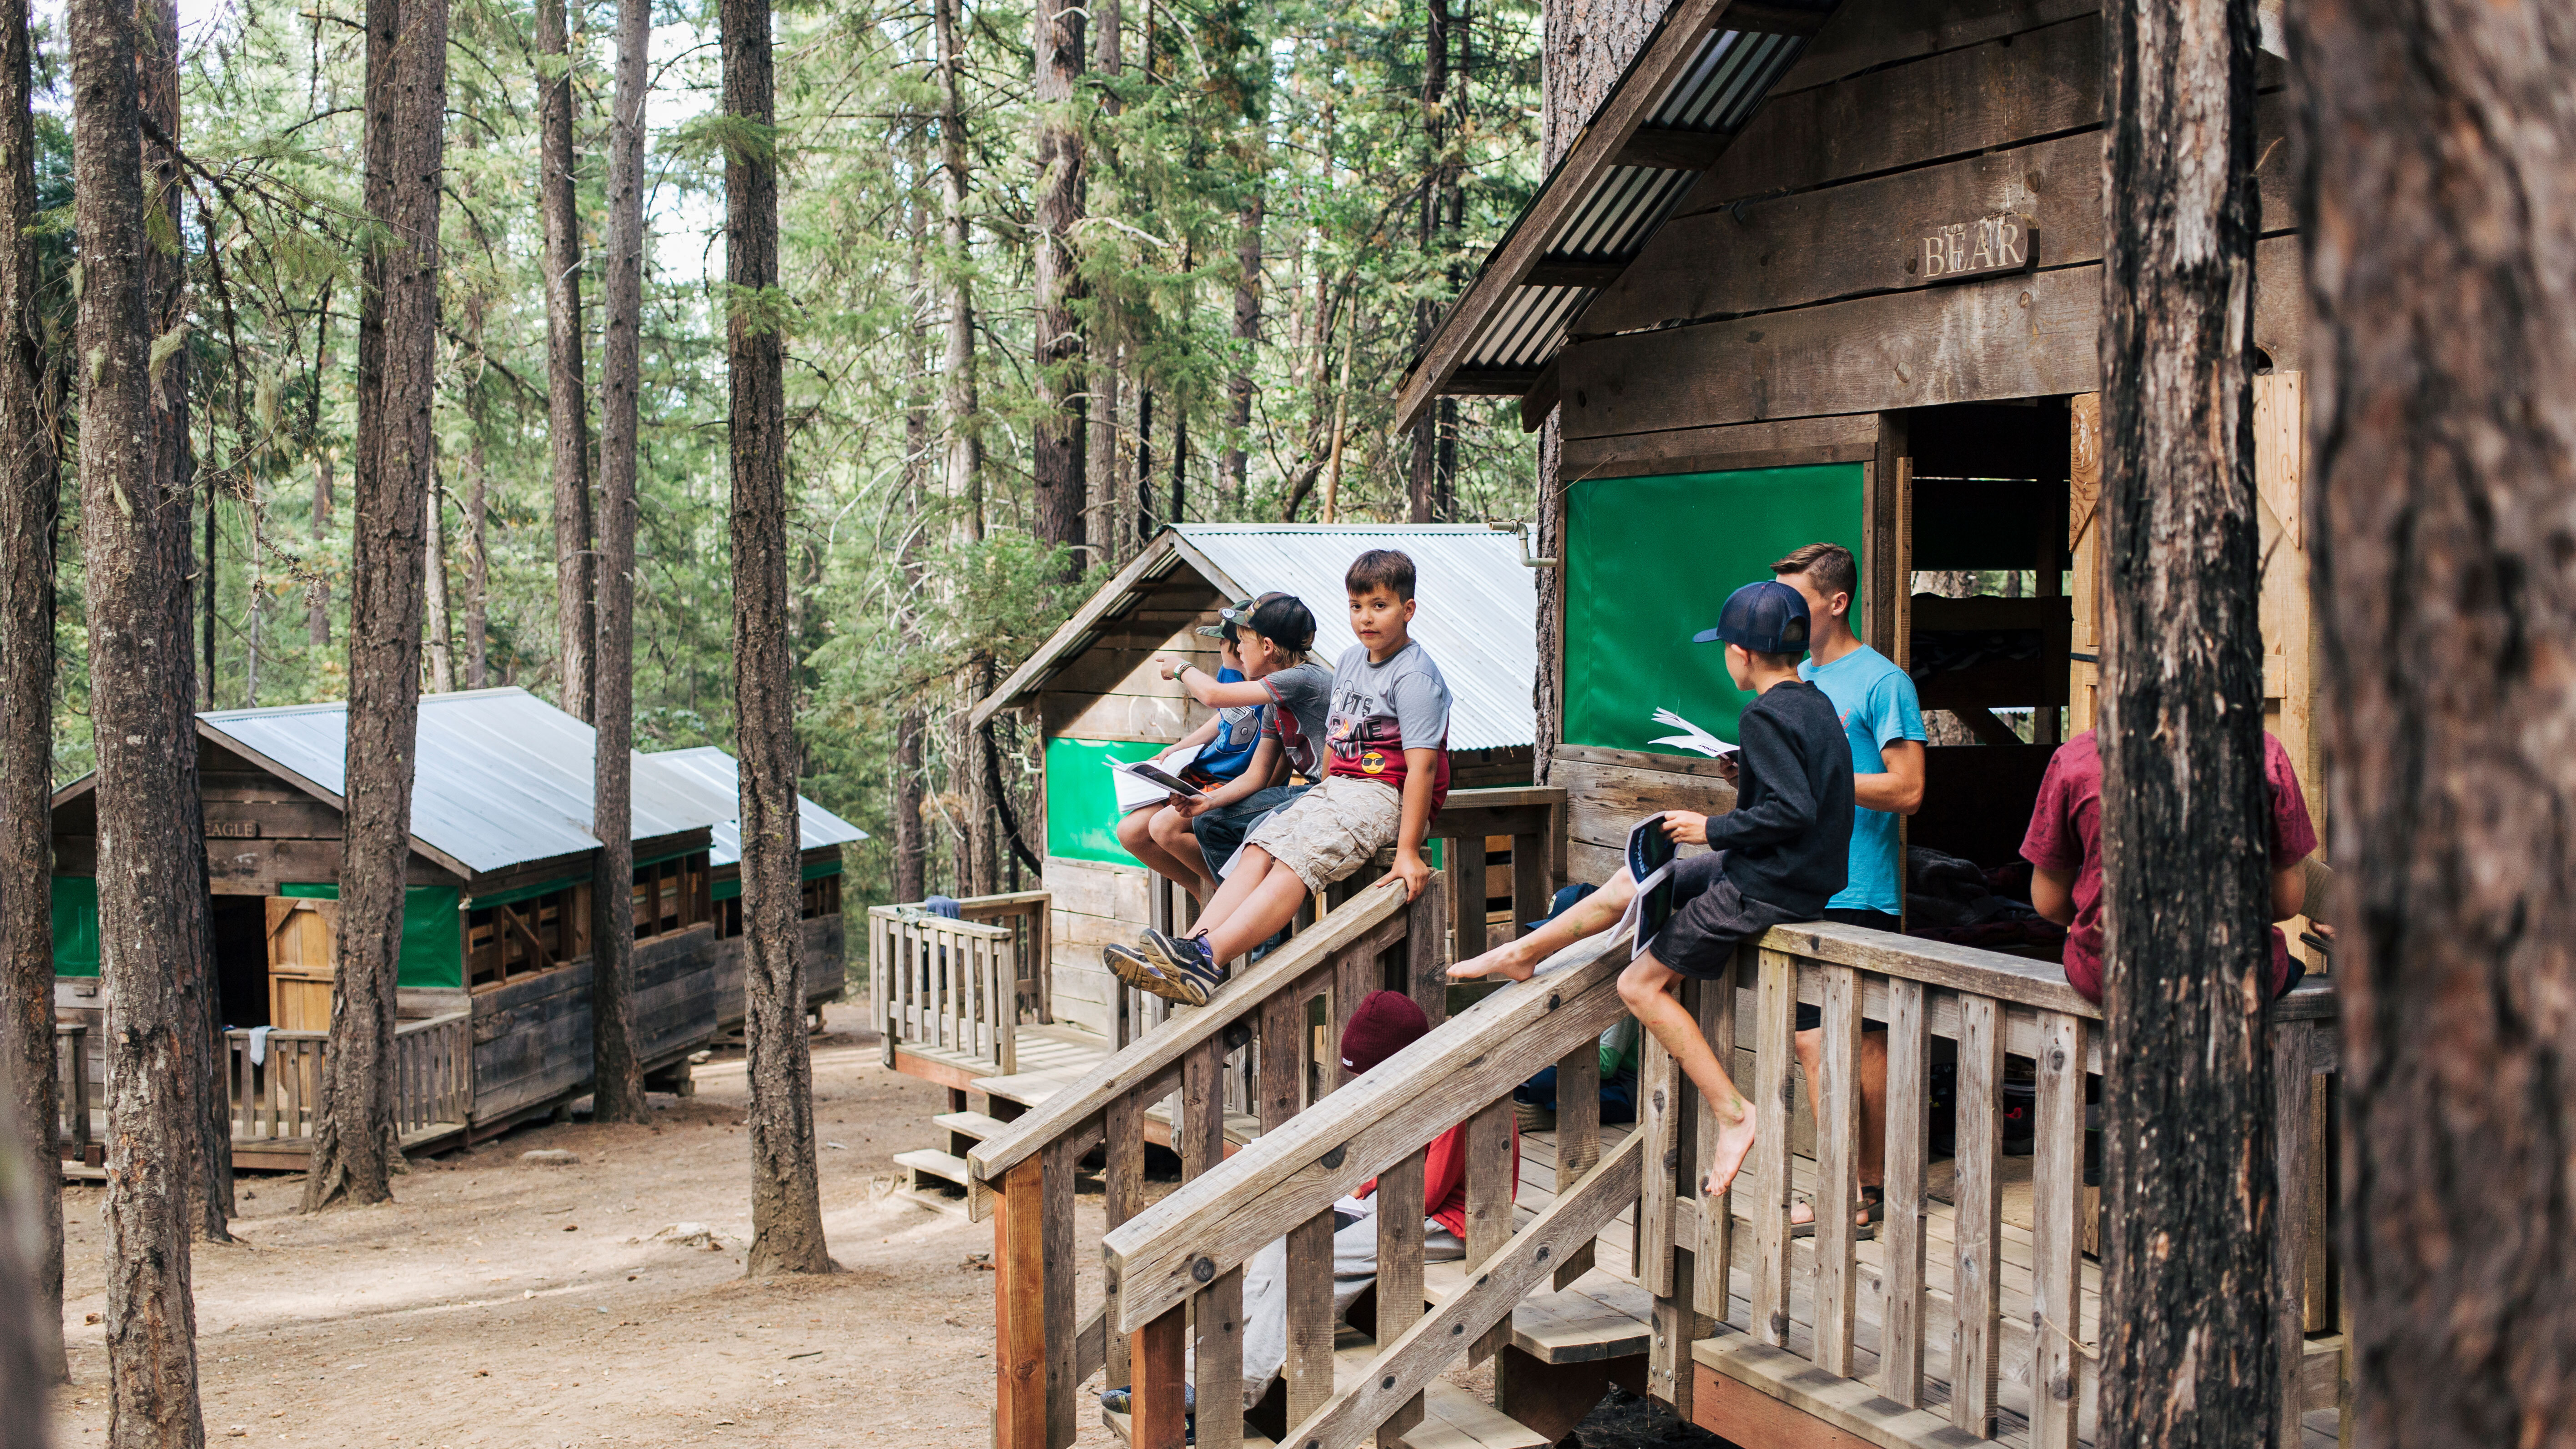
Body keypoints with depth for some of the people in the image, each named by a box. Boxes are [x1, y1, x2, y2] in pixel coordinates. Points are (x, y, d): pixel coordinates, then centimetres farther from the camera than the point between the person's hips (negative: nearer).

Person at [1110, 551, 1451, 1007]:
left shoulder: (1415, 675, -13)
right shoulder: (1351, 660, 14)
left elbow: (1422, 767, -19)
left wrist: (1408, 851, -24)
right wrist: (1326, 796, 18)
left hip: (1388, 796, -8)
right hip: (1339, 787, 8)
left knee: (1295, 860, -29)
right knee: (1259, 850, -17)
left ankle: (1208, 957, -46)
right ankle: (1193, 943, -34)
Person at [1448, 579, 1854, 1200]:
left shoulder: (1764, 717, -22)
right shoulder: (1817, 704, 6)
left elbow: (1793, 809, -30)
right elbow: (1810, 796, 14)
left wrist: (1712, 829, -18)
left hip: (1765, 887, -10)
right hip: (1801, 871, 10)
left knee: (1641, 985, -1)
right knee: (1631, 883, 19)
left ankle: (1732, 1114, -2)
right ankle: (1522, 954, 35)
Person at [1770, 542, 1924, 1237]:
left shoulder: (1882, 682, -8)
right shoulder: (1793, 679, 16)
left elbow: (1906, 790, -14)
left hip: (1859, 893, -7)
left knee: (1862, 1040, -4)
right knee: (1811, 1039, 7)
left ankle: (1867, 1191, 3)